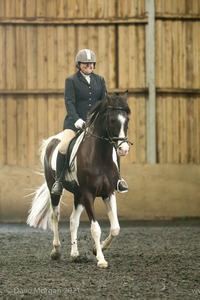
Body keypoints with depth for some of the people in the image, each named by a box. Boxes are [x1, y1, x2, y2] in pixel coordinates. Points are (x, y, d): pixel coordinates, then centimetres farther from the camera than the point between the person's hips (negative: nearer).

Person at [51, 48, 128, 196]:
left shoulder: (100, 80, 12)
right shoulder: (71, 81, 0)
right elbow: (69, 102, -10)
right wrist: (77, 119, -25)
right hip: (75, 122, -4)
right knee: (63, 147, -25)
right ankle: (59, 180, -8)